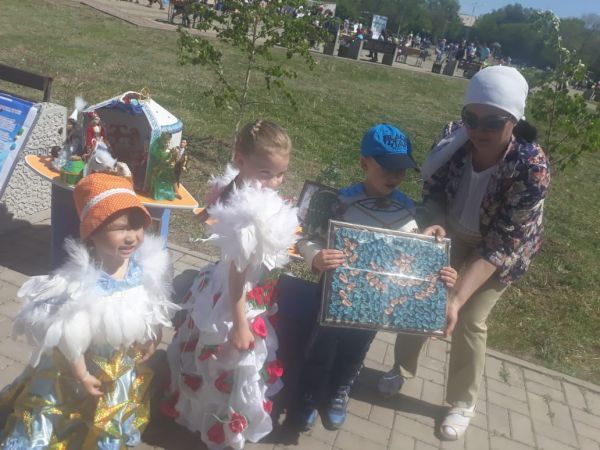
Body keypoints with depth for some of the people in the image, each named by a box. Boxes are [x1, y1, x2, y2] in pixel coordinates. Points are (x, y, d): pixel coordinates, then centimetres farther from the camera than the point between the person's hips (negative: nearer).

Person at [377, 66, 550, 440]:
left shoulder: (532, 168, -36)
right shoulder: (454, 139, -26)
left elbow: (500, 245, -34)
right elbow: (433, 192, -11)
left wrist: (457, 299, -41)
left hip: (504, 247, -3)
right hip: (454, 233, 4)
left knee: (469, 320, -1)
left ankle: (464, 404, 26)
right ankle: (402, 368, 36)